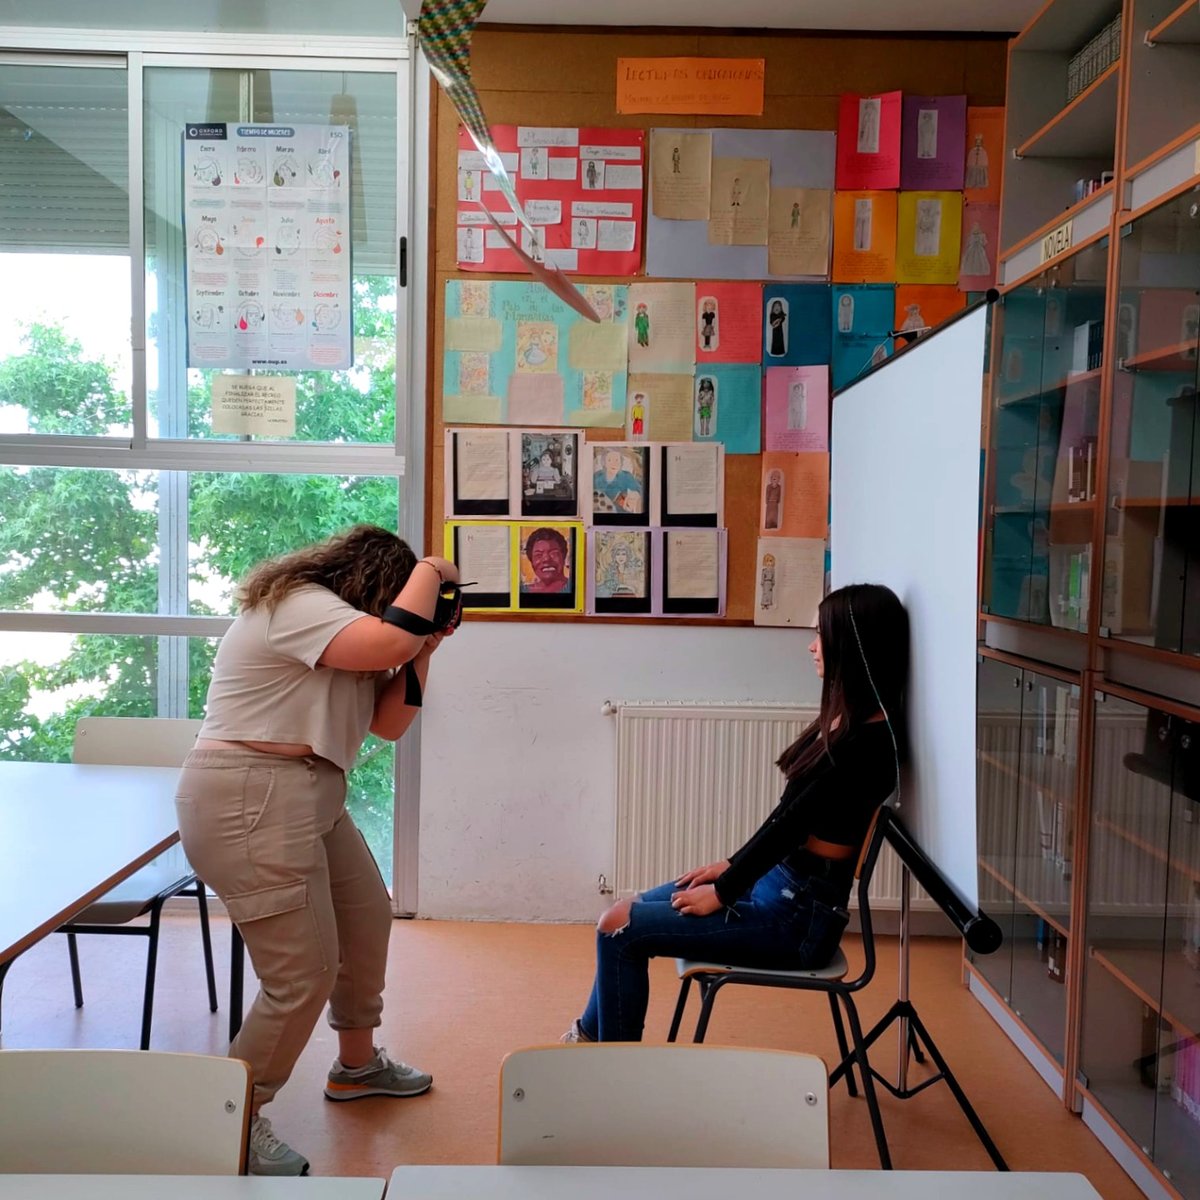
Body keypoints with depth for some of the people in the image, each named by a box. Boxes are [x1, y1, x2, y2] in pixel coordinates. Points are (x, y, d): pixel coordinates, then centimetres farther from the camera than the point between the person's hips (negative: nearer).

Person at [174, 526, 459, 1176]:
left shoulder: (343, 635, 16)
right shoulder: (296, 604, -15)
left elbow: (389, 723, 13)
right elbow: (393, 639, -30)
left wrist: (424, 650, 4)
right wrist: (430, 571, -13)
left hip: (310, 800, 11)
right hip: (250, 803, -11)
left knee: (368, 920, 20)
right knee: (304, 977, -9)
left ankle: (357, 1064, 40)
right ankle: (237, 1123, 11)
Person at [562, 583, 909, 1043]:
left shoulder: (868, 741, -23)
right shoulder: (846, 720, 6)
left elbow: (792, 821, -19)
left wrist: (723, 892, -11)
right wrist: (730, 864, 12)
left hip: (797, 916, -9)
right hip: (775, 880, 9)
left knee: (620, 926, -7)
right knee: (633, 909, 14)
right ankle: (590, 1034, 29)